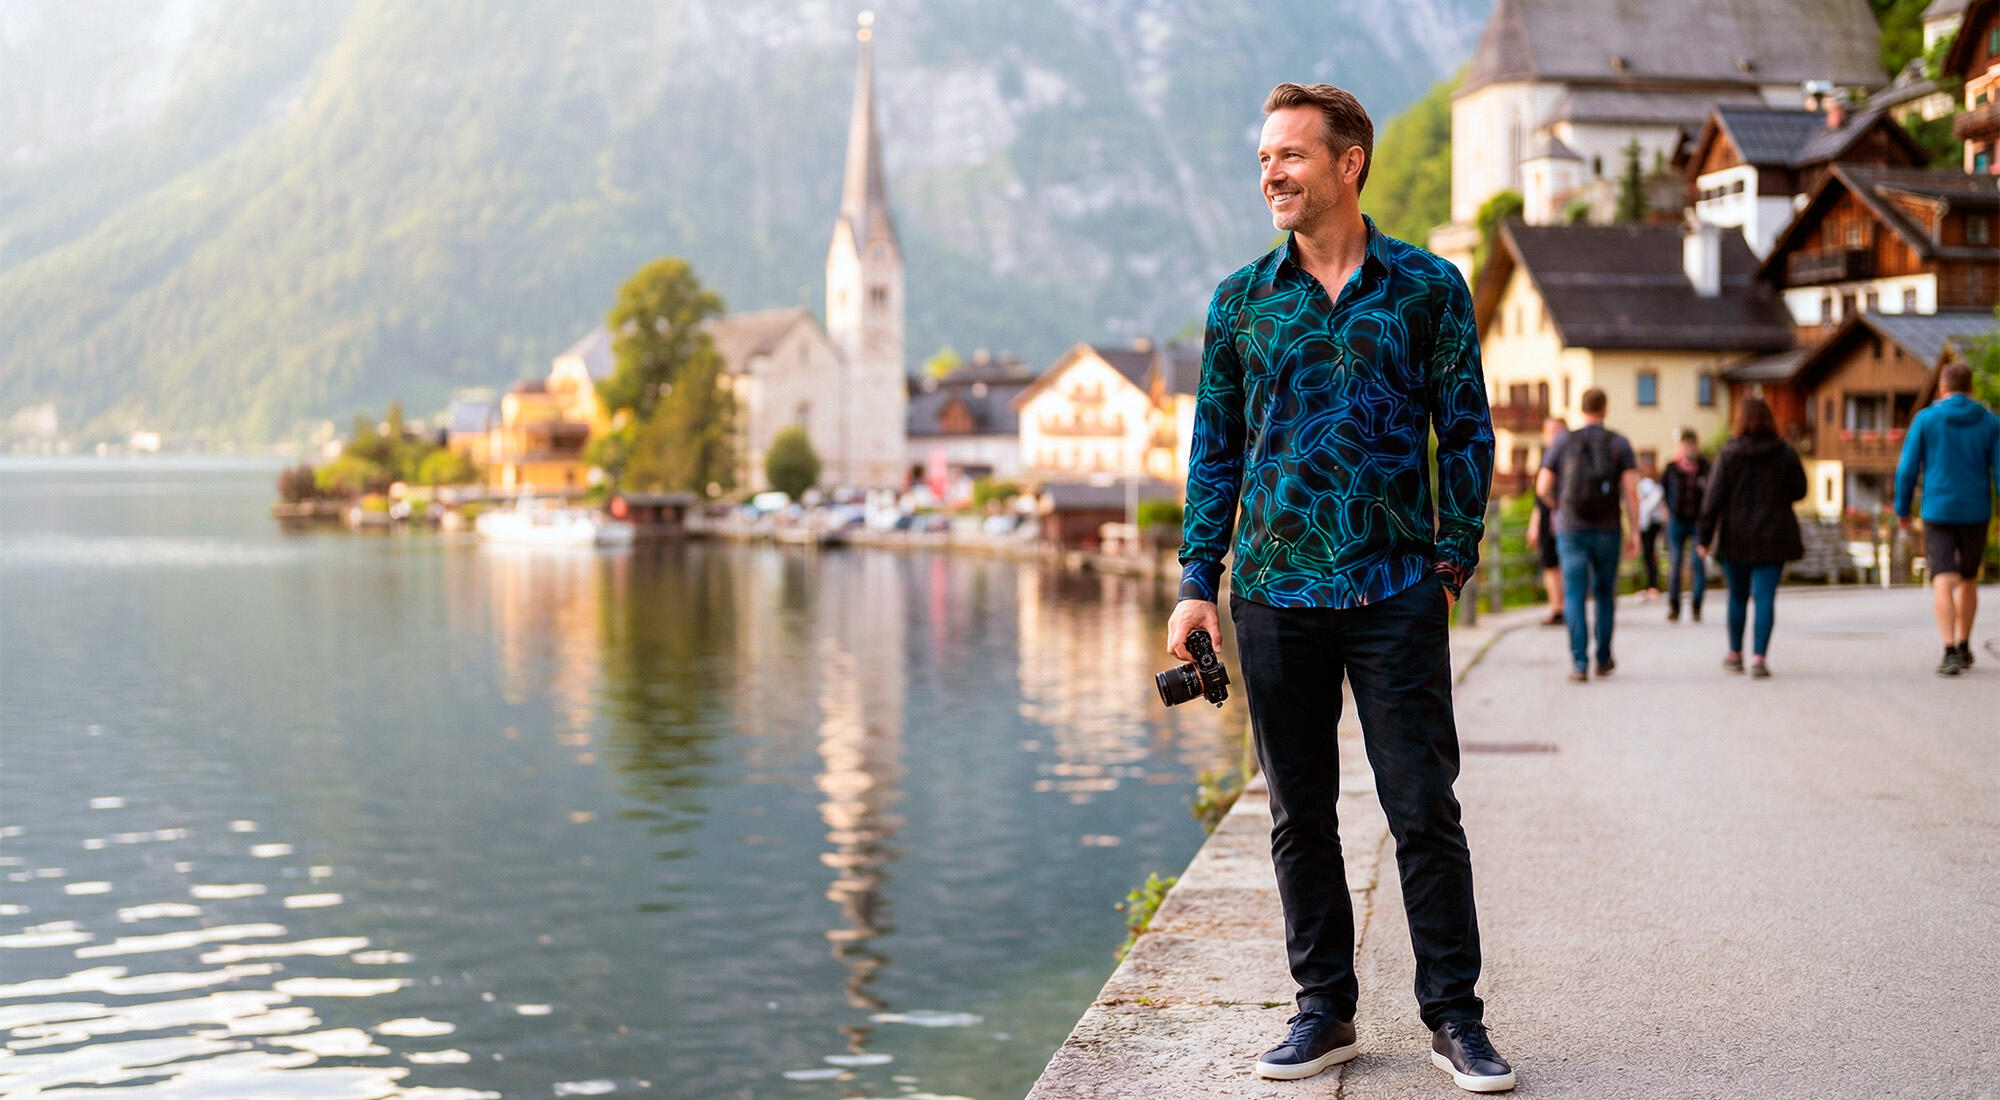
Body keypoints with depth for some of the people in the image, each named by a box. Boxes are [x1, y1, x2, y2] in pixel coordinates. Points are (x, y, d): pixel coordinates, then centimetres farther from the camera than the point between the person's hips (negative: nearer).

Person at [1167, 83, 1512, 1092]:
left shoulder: (1428, 287, 2)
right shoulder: (1240, 300, 8)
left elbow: (1466, 432, 5)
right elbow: (1215, 445, 11)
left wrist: (1453, 560, -2)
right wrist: (1198, 582, 5)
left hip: (1396, 592, -2)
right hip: (1274, 591, 2)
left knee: (1425, 810, 0)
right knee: (1299, 814, 8)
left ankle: (1454, 1015, 11)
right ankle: (1324, 1009, 20)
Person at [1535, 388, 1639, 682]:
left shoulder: (1563, 442, 0)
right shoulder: (1619, 444, 0)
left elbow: (1542, 487, -2)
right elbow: (1631, 489, -8)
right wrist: (1635, 532, -4)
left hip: (1571, 529, -1)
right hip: (1606, 530, 1)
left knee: (1575, 597, -2)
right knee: (1605, 594, 17)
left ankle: (1579, 663, -12)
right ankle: (1603, 659, 24)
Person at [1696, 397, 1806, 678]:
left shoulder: (1729, 454, -6)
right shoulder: (1786, 453, -3)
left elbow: (1714, 497, -8)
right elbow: (1799, 491, 3)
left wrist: (1705, 536, -4)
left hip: (1735, 536, 0)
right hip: (1773, 536, 0)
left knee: (1737, 597, 14)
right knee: (1765, 597, -2)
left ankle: (1735, 654, 26)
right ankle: (1758, 656, -14)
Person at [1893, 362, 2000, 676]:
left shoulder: (1925, 420, -3)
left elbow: (1907, 469, -4)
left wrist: (1902, 509, 9)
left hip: (1938, 512, -2)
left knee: (1943, 582, -7)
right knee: (1968, 579, 21)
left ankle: (1951, 652, -23)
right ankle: (1964, 647, 29)